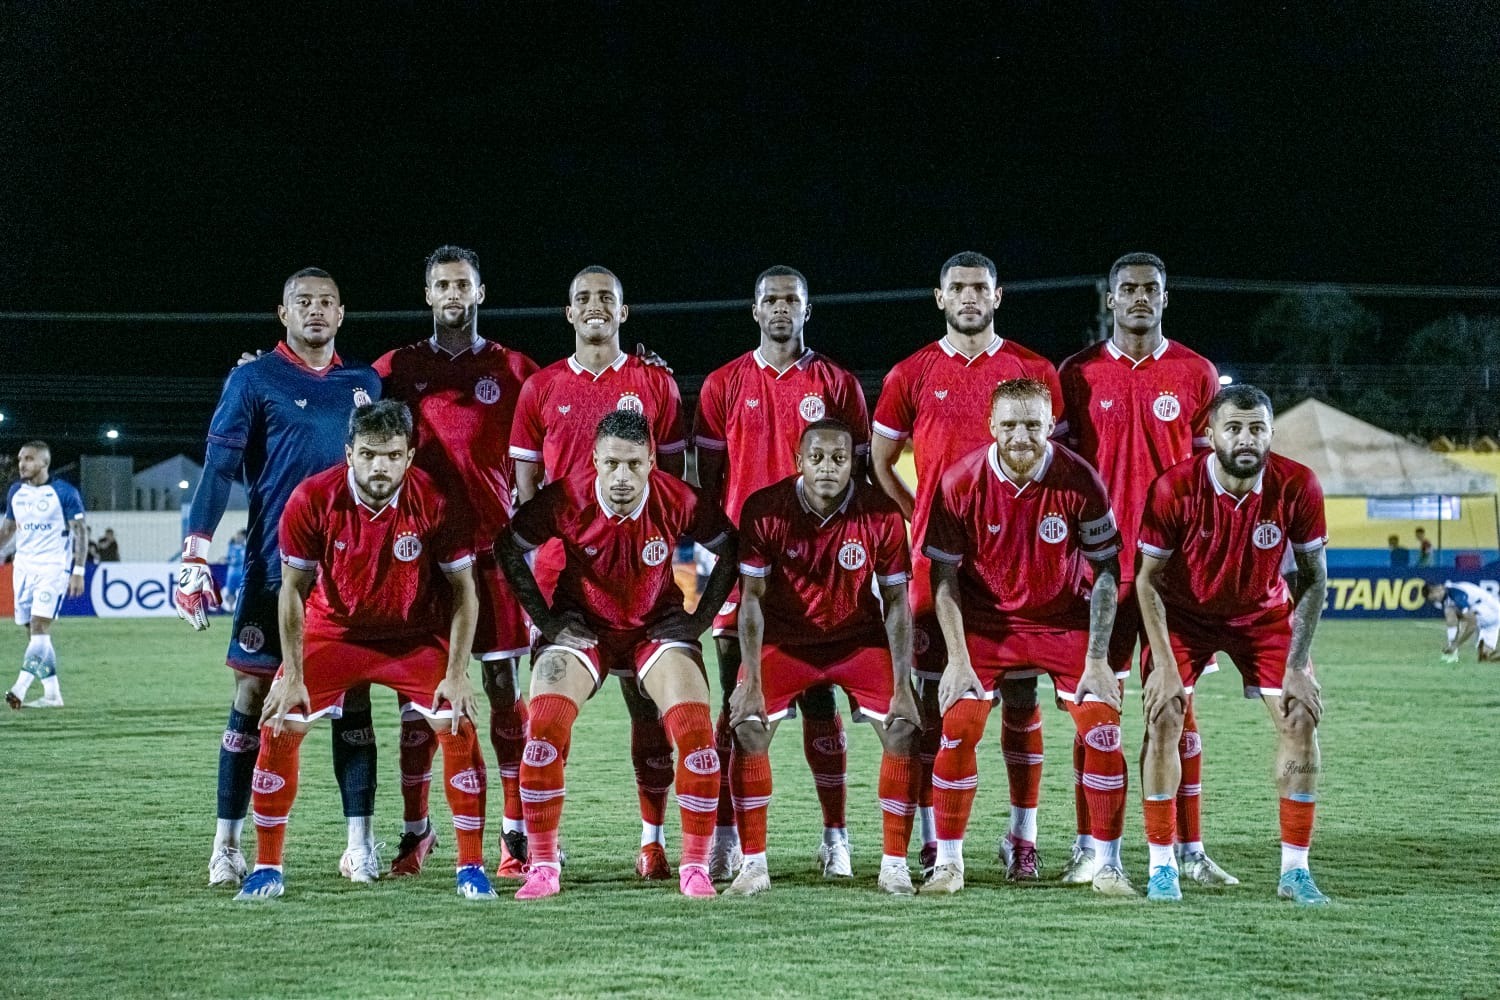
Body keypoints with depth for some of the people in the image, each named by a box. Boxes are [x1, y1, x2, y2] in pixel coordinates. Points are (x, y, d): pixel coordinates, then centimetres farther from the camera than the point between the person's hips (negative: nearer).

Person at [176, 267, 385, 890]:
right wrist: (194, 556, -13)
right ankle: (227, 844, 4)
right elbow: (219, 470, -4)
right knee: (253, 697, -2)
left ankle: (360, 844, 4)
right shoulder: (254, 381, 1)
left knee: (353, 698, 1)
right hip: (272, 567, -3)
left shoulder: (364, 385, 12)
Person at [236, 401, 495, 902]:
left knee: (458, 727, -16)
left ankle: (471, 868, -2)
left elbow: (464, 591, -11)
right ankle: (267, 868, 5)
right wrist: (293, 676, -12)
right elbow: (293, 589, -10)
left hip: (418, 635, -1)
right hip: (333, 630, 1)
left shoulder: (438, 503, -22)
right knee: (278, 729, -10)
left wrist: (456, 674, -17)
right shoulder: (312, 499, -21)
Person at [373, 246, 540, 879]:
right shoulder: (398, 369, 10)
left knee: (504, 685, -2)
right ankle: (416, 830, 10)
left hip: (492, 546, -1)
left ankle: (517, 829, 3)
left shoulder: (513, 371, 6)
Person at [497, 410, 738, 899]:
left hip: (658, 626, 0)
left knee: (695, 732, -18)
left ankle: (695, 866, -4)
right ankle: (543, 866, -7)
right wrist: (545, 618, -6)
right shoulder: (566, 499, -21)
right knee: (544, 727, -20)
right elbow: (509, 547, -4)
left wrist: (700, 618, -8)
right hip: (582, 626, 0)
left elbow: (728, 551, -4)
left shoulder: (679, 501, -21)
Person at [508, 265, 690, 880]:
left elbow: (674, 479, 8)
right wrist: (529, 560, 2)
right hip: (559, 568, 1)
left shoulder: (655, 385, 6)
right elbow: (525, 488, 10)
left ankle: (653, 837, 5)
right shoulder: (541, 389, 8)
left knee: (648, 701, -1)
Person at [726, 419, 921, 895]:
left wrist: (902, 686, -15)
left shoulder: (882, 514, -16)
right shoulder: (764, 510, -18)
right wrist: (751, 680, -20)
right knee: (748, 729, -17)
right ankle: (754, 865, -5)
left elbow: (896, 602, -10)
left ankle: (894, 864, -3)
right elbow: (752, 598, -13)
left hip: (860, 638, 0)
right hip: (785, 638, 0)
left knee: (904, 731, -14)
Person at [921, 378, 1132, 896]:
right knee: (959, 726, -13)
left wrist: (1097, 660, -13)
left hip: (1065, 620, 0)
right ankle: (948, 863, 2)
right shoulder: (961, 482, -16)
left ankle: (1108, 865, 1)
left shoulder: (1080, 481, -17)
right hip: (986, 622, 0)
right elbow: (944, 574, -7)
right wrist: (958, 658, -13)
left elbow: (1106, 571, -9)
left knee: (1102, 726, -12)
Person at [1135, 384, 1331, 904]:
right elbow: (1148, 579, -16)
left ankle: (1295, 870, 1)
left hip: (1264, 613, 2)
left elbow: (1314, 577, -11)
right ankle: (1162, 867, -4)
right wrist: (1164, 664, -21)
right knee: (1162, 720, -15)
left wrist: (1296, 665, -16)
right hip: (1184, 613, -1)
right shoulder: (1174, 488, -27)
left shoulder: (1297, 487, -23)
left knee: (1301, 720, -9)